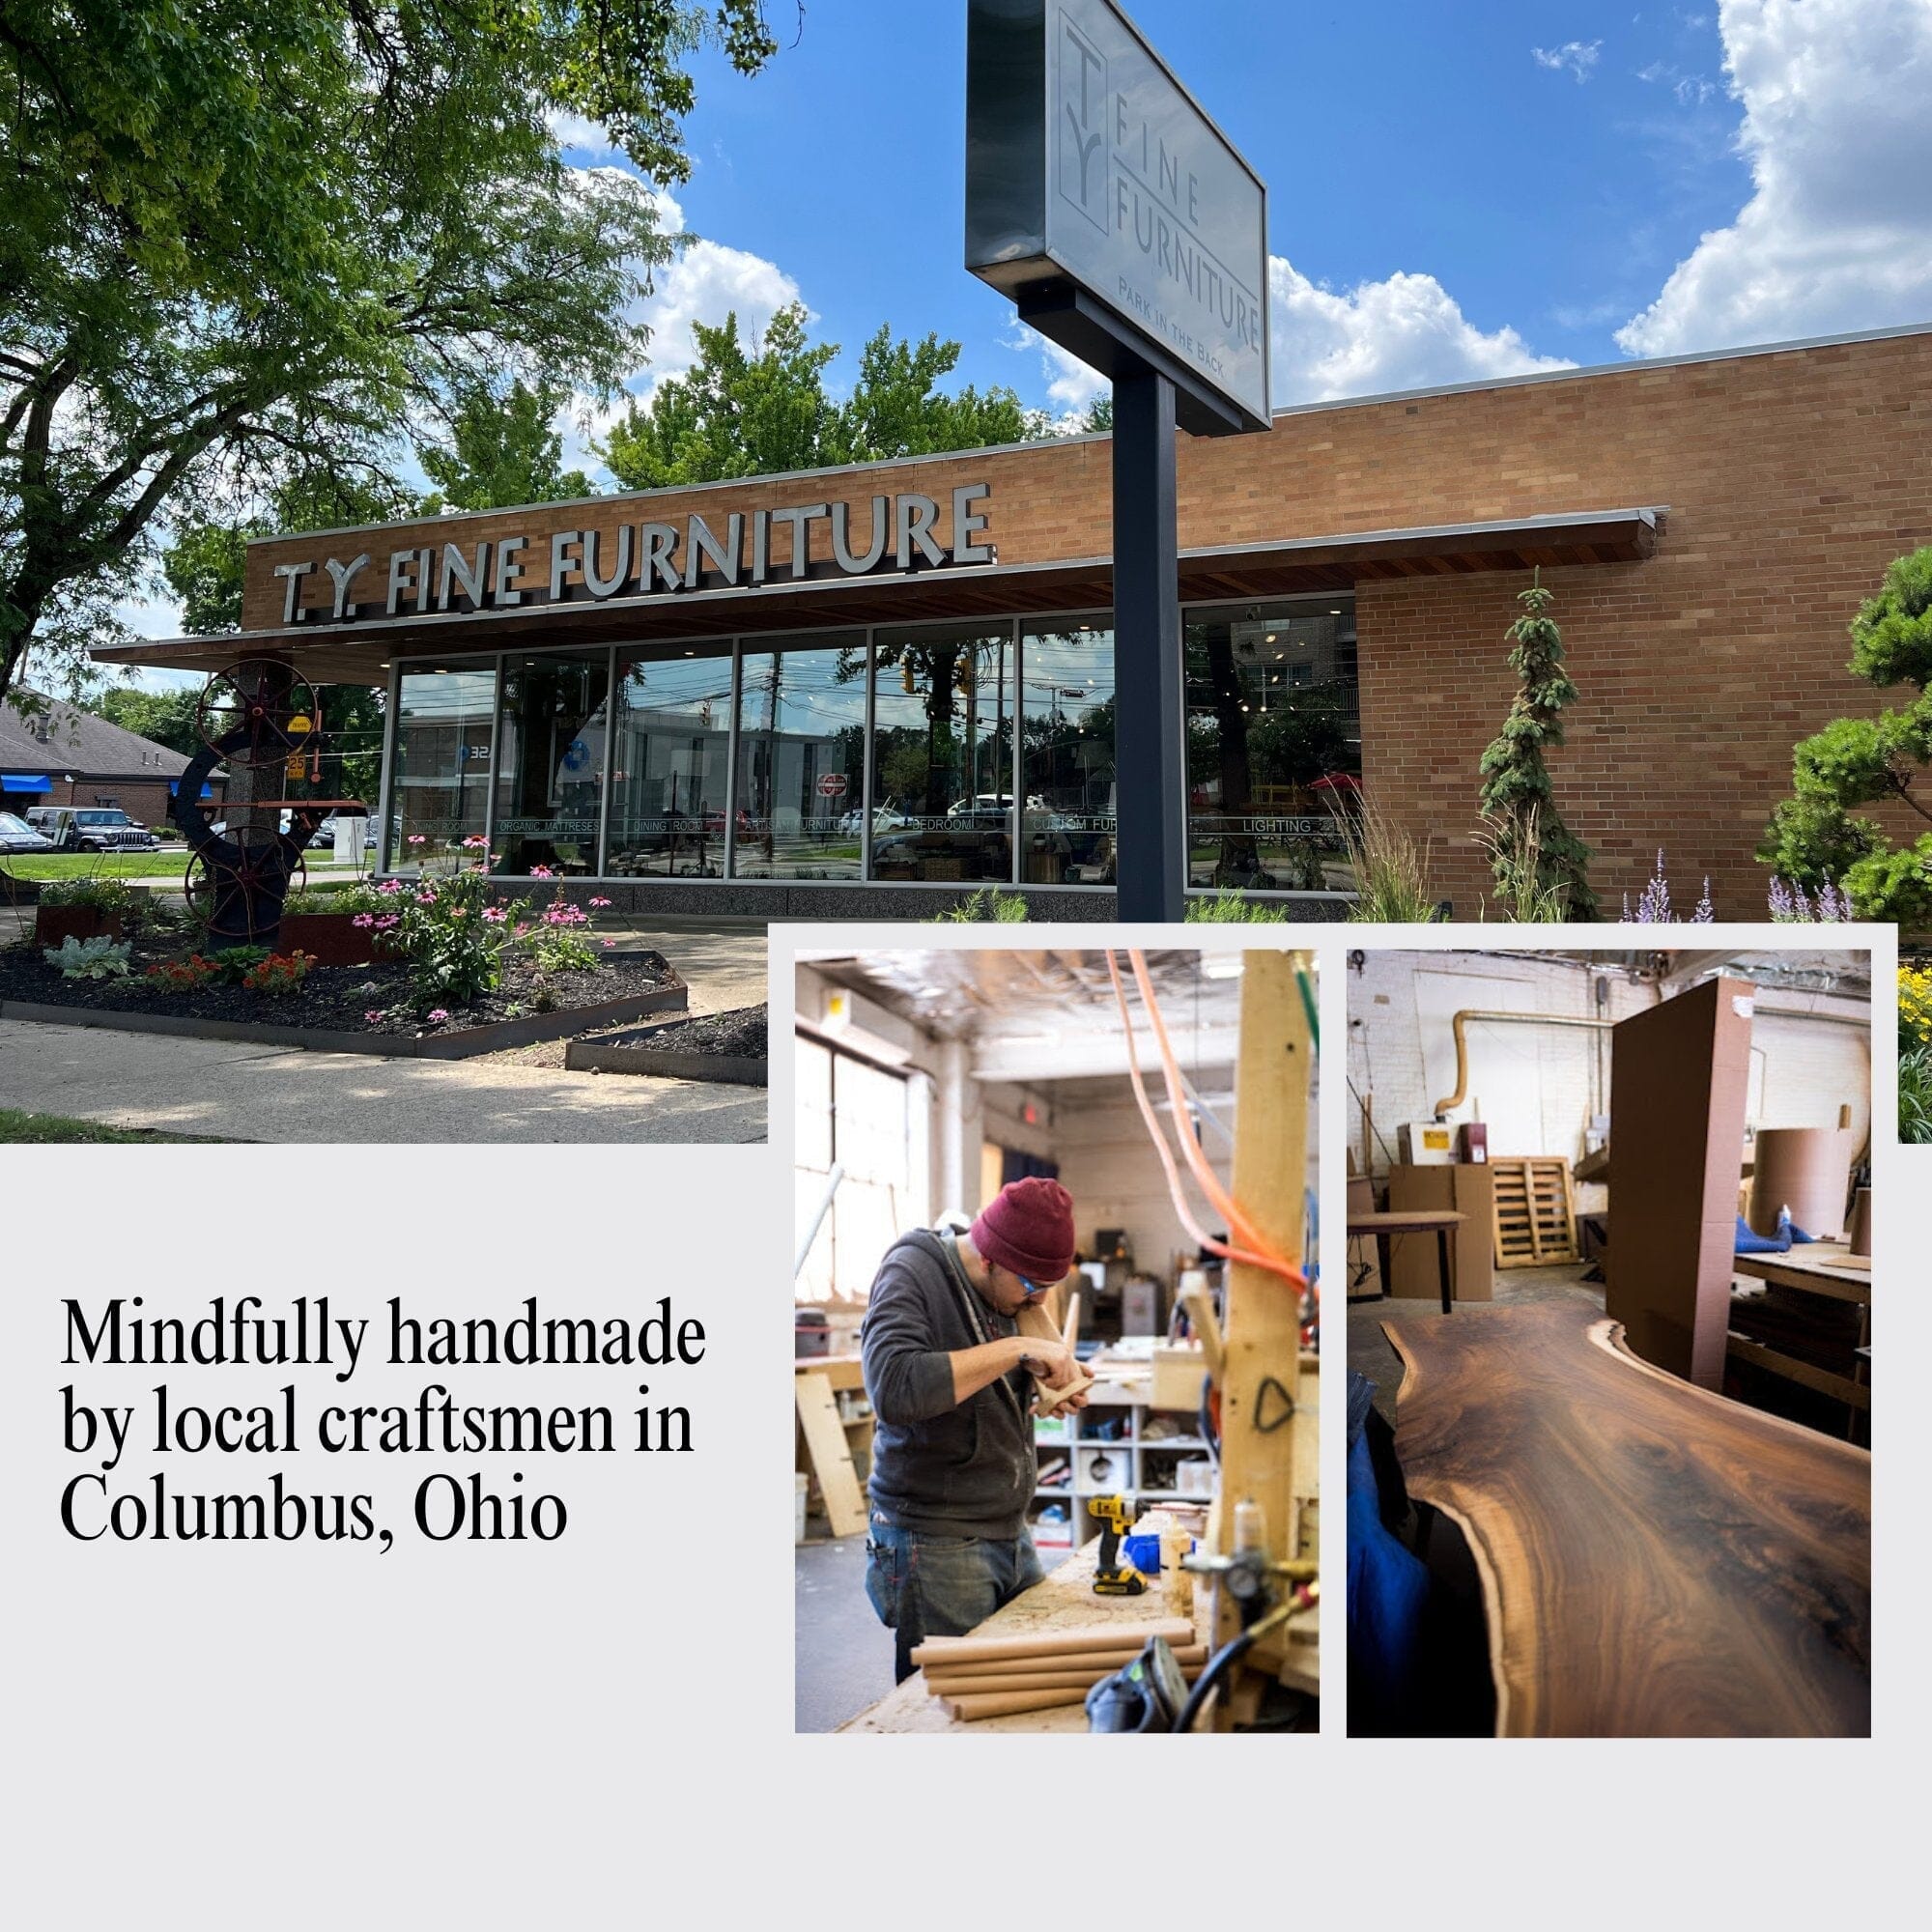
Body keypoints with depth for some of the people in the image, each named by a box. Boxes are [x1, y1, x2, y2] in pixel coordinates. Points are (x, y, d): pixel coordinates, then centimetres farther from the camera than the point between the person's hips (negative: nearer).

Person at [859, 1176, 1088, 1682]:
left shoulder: (1006, 1289, 7)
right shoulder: (910, 1274, -16)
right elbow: (895, 1389, -33)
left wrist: (1056, 1392, 0)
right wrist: (1016, 1349, -30)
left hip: (1010, 1532, 7)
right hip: (936, 1542, -7)